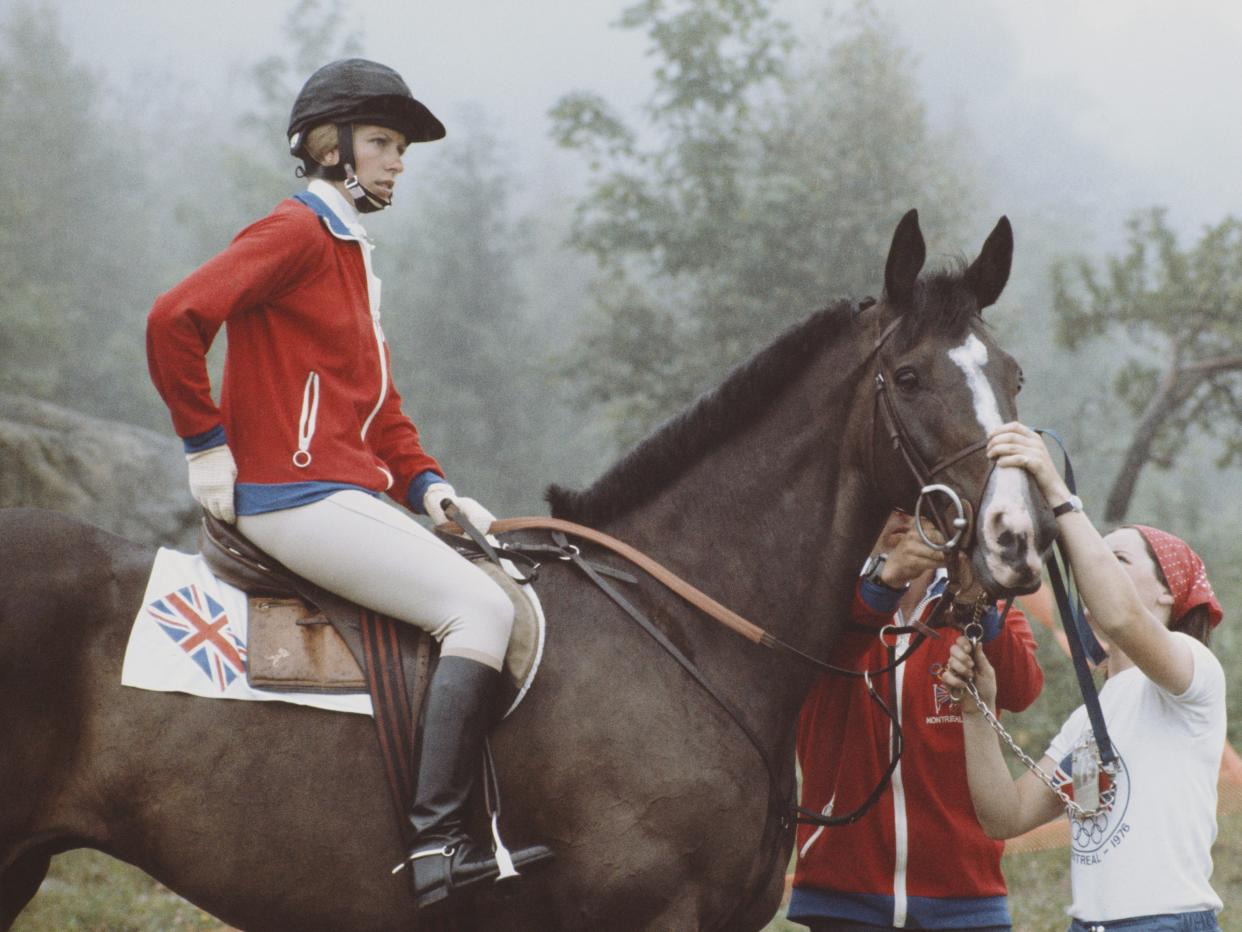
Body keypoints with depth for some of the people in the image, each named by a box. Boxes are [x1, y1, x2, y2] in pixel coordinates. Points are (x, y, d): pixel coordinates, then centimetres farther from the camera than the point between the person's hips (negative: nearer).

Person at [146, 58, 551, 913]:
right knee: (480, 608, -22)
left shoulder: (352, 256, 24)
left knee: (505, 587, 8)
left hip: (355, 494, 10)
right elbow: (176, 319, -19)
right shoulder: (296, 233, -7)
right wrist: (206, 443, -14)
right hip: (296, 497, -10)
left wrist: (425, 484, 9)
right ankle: (437, 844, -29)